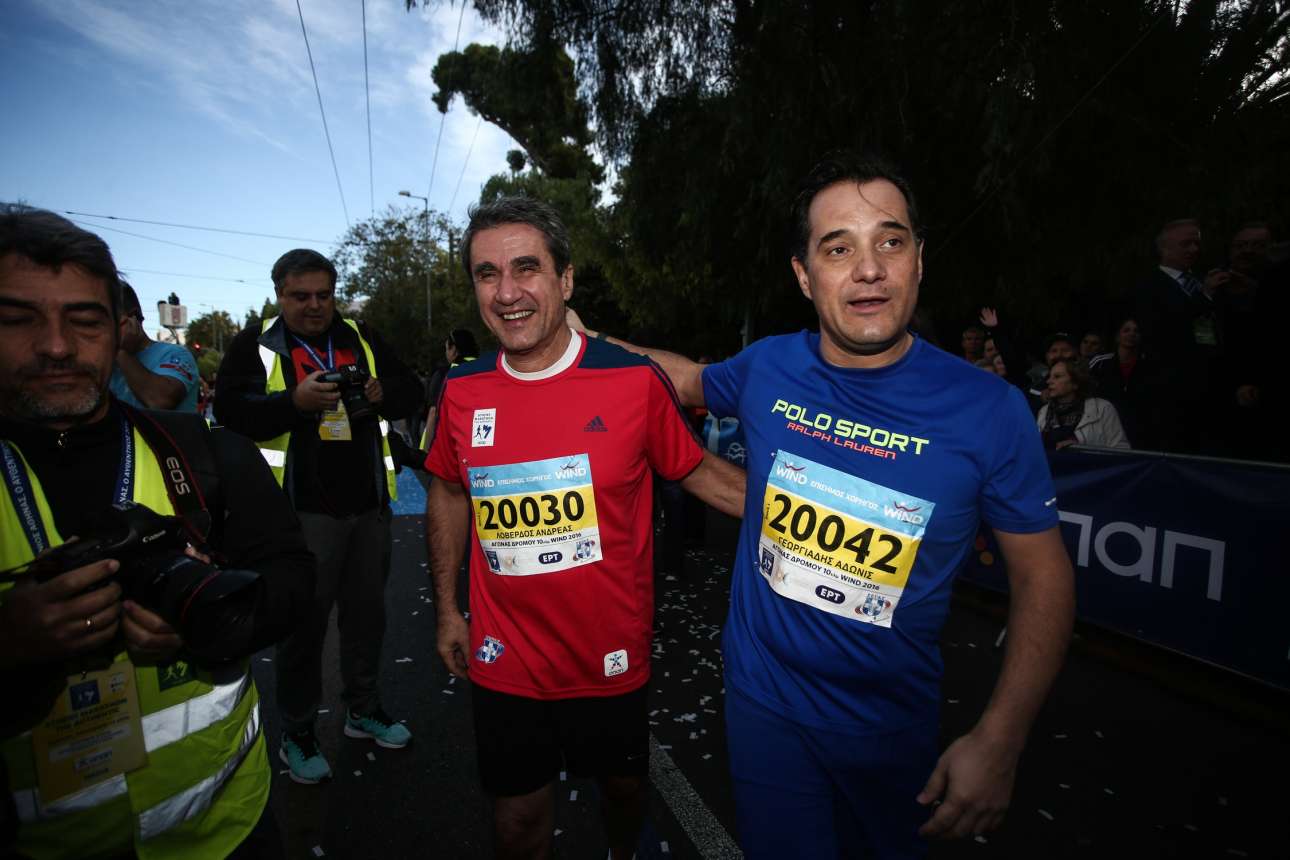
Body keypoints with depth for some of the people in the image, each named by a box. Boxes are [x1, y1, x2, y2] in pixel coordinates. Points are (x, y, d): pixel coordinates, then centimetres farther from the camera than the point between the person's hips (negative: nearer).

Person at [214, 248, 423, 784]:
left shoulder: (361, 338, 11)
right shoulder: (256, 344, 2)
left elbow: (411, 392, 10)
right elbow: (230, 413, -7)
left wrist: (382, 395, -11)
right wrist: (296, 401, -21)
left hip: (369, 503, 4)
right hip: (302, 509, -4)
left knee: (367, 610, 15)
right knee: (304, 619, 4)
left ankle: (363, 709, 35)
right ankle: (296, 733, 24)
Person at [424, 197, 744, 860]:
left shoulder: (634, 380, -15)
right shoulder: (461, 393, -6)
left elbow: (698, 470, -5)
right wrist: (448, 608, 9)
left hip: (612, 660, -1)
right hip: (505, 662, 2)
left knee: (623, 786, 25)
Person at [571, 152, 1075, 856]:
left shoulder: (988, 408, -17)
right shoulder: (767, 368, -12)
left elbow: (1043, 573, -8)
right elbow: (693, 380, 11)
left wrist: (999, 740, -14)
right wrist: (585, 339, 7)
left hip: (889, 719, 0)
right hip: (761, 698, 1)